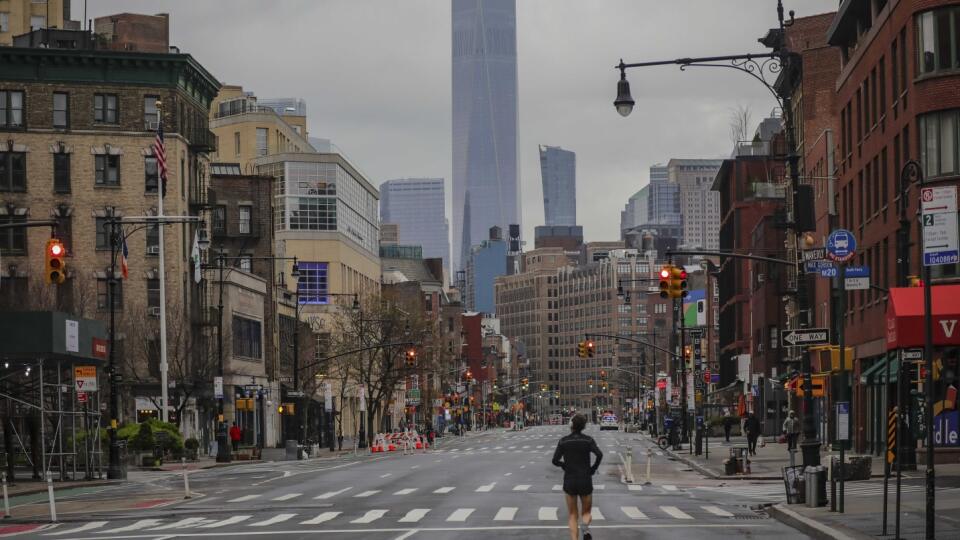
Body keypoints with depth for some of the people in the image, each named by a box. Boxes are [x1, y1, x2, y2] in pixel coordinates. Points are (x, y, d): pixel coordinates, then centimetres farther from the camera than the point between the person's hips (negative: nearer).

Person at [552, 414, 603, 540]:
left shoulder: (563, 441, -3)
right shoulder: (588, 440, -4)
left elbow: (555, 460, -7)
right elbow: (599, 454, -18)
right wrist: (593, 469, -3)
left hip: (569, 482, 0)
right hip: (585, 481, 0)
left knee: (572, 515, 13)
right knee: (586, 512, 14)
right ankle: (585, 526, -20)